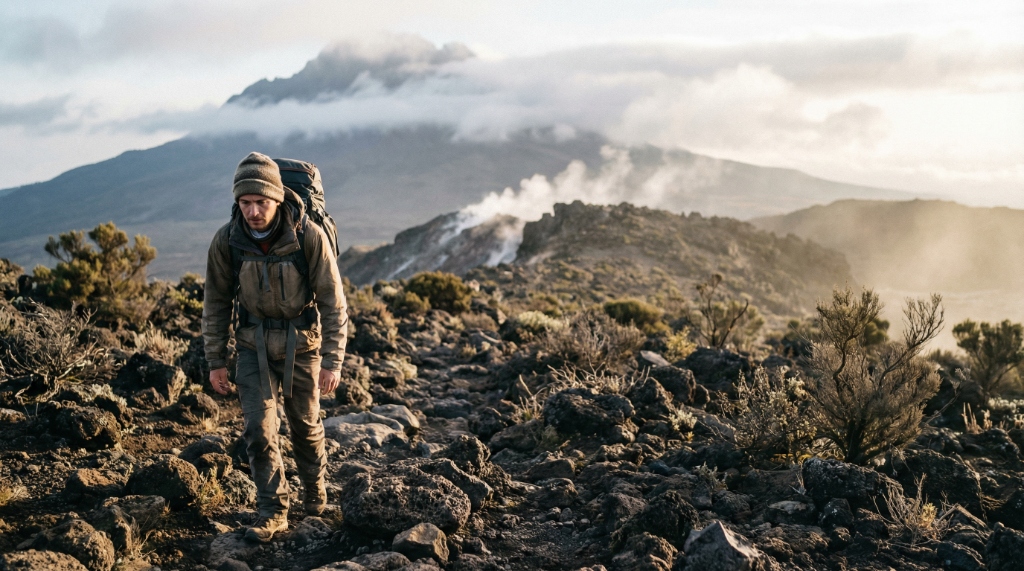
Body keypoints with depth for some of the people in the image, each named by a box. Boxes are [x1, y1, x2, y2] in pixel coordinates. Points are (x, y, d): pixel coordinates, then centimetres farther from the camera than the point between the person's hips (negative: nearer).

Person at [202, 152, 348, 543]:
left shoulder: (309, 236, -23)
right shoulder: (226, 240, -15)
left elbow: (332, 301, -17)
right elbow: (216, 302, -3)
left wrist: (333, 361, -19)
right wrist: (215, 360, -1)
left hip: (301, 344, -1)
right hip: (254, 345, 1)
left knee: (305, 424, 15)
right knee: (259, 429, -7)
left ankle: (314, 484, 42)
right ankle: (273, 512, 4)